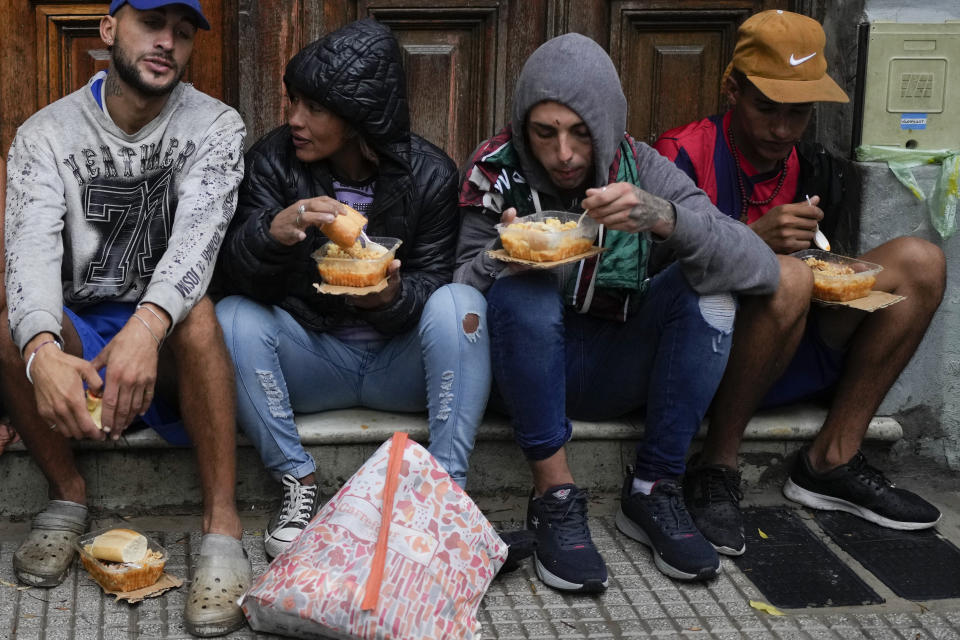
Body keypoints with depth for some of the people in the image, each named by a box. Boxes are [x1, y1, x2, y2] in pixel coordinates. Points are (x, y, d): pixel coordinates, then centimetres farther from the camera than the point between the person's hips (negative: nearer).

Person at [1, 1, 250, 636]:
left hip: (169, 336, -1)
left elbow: (198, 233, -24)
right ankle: (68, 495, -5)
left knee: (196, 313, -34)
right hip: (78, 336, 2)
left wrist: (147, 327, -45)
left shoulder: (214, 125, -6)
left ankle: (223, 524, -27)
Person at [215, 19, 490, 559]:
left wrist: (394, 297, -31)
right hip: (311, 358, 1)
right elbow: (237, 273, -14)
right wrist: (273, 232, -38)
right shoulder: (275, 160, -7)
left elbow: (433, 280, -6)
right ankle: (300, 484, -15)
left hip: (398, 362, -1)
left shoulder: (429, 174, -9)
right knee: (233, 317, -26)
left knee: (461, 304, -30)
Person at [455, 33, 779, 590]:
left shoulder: (641, 168, -10)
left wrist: (664, 218, -37)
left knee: (705, 287, -22)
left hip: (615, 373, 2)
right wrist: (502, 256, -32)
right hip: (528, 370, -1)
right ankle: (555, 497, -22)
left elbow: (761, 268, -20)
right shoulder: (498, 169, -10)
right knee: (521, 290, -31)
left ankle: (654, 491, -15)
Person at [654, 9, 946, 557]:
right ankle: (717, 470, -19)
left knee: (919, 261, -6)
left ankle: (832, 461, -7)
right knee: (786, 277, -36)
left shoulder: (814, 171, 10)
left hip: (788, 361, 7)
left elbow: (825, 275, 19)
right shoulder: (685, 155, -8)